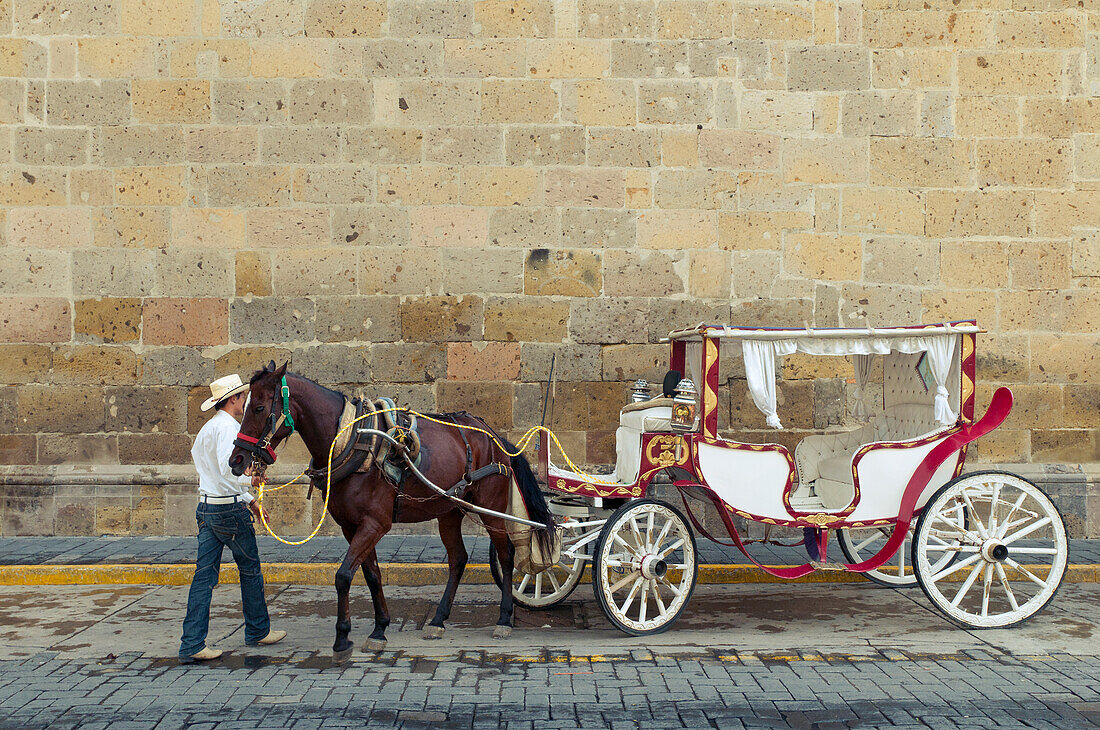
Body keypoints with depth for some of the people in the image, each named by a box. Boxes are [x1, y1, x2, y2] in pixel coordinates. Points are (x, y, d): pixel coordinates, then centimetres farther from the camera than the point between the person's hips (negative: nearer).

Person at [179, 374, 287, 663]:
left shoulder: (208, 428, 18)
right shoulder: (228, 427, -14)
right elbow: (229, 470, -28)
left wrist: (249, 500, 24)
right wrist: (251, 479, -12)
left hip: (207, 507, 8)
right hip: (230, 509, -8)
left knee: (204, 575, 4)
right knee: (250, 570, 10)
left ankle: (192, 645, 0)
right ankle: (257, 631, 24)